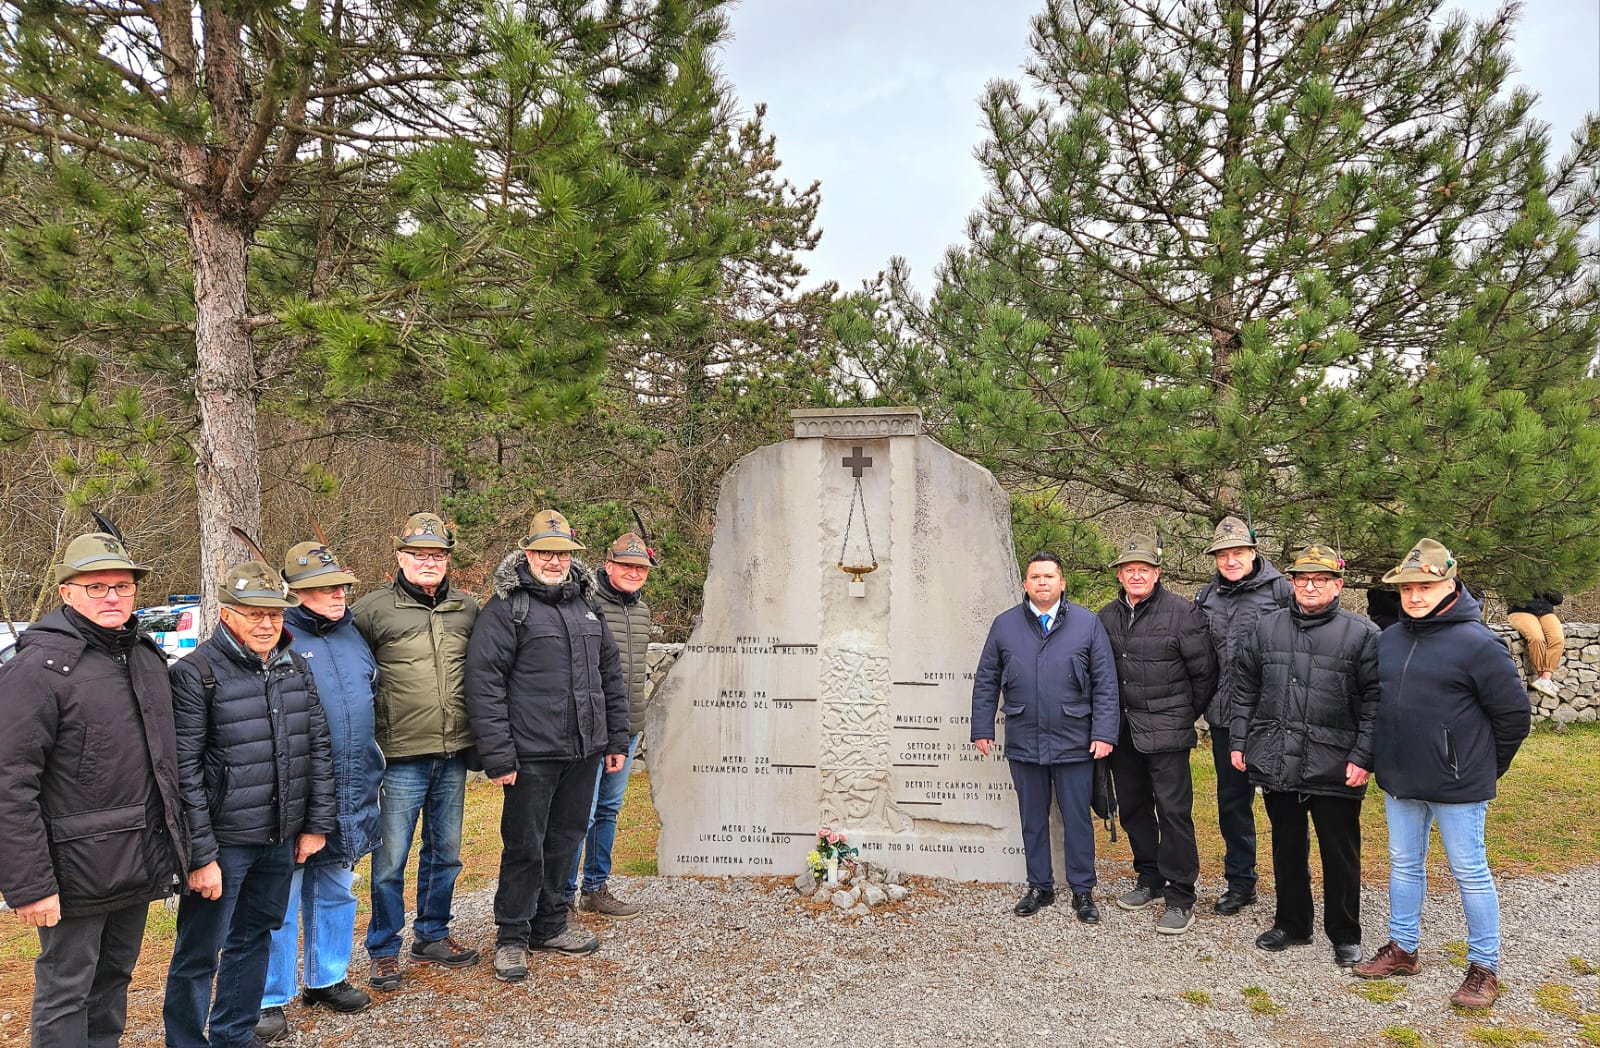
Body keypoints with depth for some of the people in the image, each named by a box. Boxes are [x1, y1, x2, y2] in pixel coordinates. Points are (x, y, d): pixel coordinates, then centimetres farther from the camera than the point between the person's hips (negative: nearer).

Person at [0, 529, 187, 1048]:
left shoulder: (147, 655, 9)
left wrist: (175, 843, 15)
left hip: (141, 862, 7)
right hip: (77, 866, -7)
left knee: (115, 978, 19)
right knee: (65, 994, 6)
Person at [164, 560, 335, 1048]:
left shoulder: (295, 667, 6)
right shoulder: (196, 674, -11)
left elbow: (318, 748, 10)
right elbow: (184, 772, -13)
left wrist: (317, 823, 6)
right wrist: (200, 855, -15)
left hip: (280, 841, 6)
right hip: (223, 843, -6)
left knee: (254, 939, 18)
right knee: (198, 953, 6)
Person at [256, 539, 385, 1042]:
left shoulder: (352, 633, 10)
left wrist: (369, 770, 22)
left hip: (350, 794, 7)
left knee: (336, 891, 19)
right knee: (281, 900, 5)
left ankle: (326, 979, 35)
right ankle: (270, 999, 19)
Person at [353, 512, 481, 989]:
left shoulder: (468, 609, 7)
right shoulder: (372, 609, -6)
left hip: (454, 755, 5)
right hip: (401, 757, -4)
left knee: (445, 853, 16)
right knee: (390, 858, 4)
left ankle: (433, 935, 33)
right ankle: (384, 951, 21)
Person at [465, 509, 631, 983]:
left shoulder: (586, 604, 13)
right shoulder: (506, 607, -7)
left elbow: (610, 674, 17)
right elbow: (483, 682, -12)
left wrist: (617, 739, 13)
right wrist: (498, 756, -16)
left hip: (585, 751, 6)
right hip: (532, 754, -6)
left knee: (565, 839, 16)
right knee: (524, 846, 3)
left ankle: (550, 925, 32)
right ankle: (511, 936, 20)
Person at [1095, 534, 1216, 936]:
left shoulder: (1183, 613, -9)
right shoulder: (1107, 616, 7)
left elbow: (1204, 673, -5)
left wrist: (1185, 717, 2)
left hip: (1166, 733, -6)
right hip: (1123, 732, 6)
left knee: (1174, 812, -5)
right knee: (1133, 809, 15)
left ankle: (1180, 898, 5)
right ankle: (1150, 880, 31)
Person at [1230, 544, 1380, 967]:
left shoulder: (1362, 633, -3)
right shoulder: (1267, 628, 8)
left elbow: (1374, 702, -5)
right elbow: (1246, 691, 13)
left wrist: (1363, 758, -11)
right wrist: (1239, 742, 8)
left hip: (1335, 769, -3)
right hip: (1276, 763, 4)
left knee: (1340, 853, 8)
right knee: (1287, 849, 16)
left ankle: (1345, 935, 25)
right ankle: (1291, 924, 32)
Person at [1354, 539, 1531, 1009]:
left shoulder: (1478, 644, -15)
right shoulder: (1389, 639, 5)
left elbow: (1513, 713, -10)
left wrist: (1489, 767, -1)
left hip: (1457, 785, -6)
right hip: (1398, 781, 6)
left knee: (1470, 873, 6)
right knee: (1404, 864, 17)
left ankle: (1484, 967, 21)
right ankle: (1403, 948, 31)